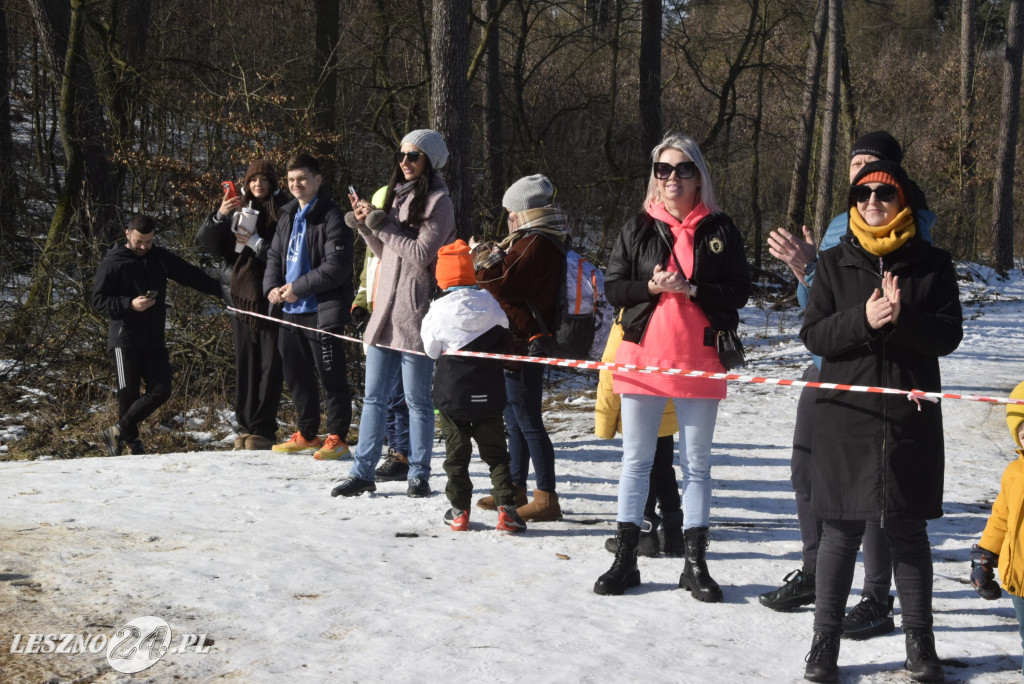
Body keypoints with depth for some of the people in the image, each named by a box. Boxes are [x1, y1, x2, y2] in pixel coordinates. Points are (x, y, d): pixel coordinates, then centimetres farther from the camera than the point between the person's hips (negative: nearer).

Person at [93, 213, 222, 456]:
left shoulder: (161, 258, 11)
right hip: (125, 342, -5)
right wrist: (130, 304, -19)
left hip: (155, 341, 5)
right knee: (129, 394, -2)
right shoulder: (112, 263, -3)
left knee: (161, 391, -3)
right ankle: (131, 439, 15)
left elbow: (192, 276, 12)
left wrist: (221, 290, 4)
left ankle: (118, 431, 8)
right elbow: (99, 300, -6)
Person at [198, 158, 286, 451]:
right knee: (245, 364, 9)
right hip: (240, 296, 5)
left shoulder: (283, 213, -2)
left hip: (270, 298, -5)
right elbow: (207, 243, 5)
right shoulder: (238, 209, 12)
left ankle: (263, 429, -1)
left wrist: (255, 242, -15)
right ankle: (246, 426, 15)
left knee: (269, 365, -5)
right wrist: (220, 215, -11)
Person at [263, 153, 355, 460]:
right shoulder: (288, 216, 15)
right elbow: (274, 256, 22)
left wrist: (298, 287, -17)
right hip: (291, 310, 9)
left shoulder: (331, 217, -11)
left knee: (330, 376, -2)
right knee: (296, 374, 15)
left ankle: (337, 437, 7)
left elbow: (337, 267, -18)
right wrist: (272, 287, 3)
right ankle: (307, 433, 27)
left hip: (321, 311, -9)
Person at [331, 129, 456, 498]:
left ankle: (419, 475, 11)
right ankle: (362, 473, 13)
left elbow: (420, 253, -17)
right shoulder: (398, 195, 16)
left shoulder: (438, 202, -7)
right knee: (374, 397, 8)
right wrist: (365, 224, 8)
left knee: (417, 400, 1)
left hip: (416, 315, -7)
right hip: (386, 313, 7)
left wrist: (380, 223, -14)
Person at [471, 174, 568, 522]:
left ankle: (546, 498, -5)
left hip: (524, 345, -11)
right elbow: (513, 278, 22)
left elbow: (502, 281, -20)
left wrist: (482, 256, -4)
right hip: (521, 343, 11)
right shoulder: (541, 241, 18)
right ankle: (516, 490, 27)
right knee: (515, 421, 18)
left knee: (528, 422, -8)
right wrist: (494, 254, 10)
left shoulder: (535, 244, -16)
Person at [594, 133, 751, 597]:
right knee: (636, 459, 7)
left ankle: (695, 563, 15)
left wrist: (692, 289, -16)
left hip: (699, 362, -1)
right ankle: (625, 559, 15)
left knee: (696, 463, 7)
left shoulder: (719, 231, 3)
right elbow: (612, 287, 3)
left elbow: (739, 292, -2)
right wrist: (652, 287, -14)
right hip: (643, 359, 1)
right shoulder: (638, 228, 6)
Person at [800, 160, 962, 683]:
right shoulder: (834, 263, 5)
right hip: (845, 416, 0)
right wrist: (863, 320, -18)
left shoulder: (931, 264, 4)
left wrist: (904, 317, -21)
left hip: (912, 418, 0)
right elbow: (813, 334, -1)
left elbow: (949, 334, -3)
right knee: (840, 532, 4)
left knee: (908, 532, 9)